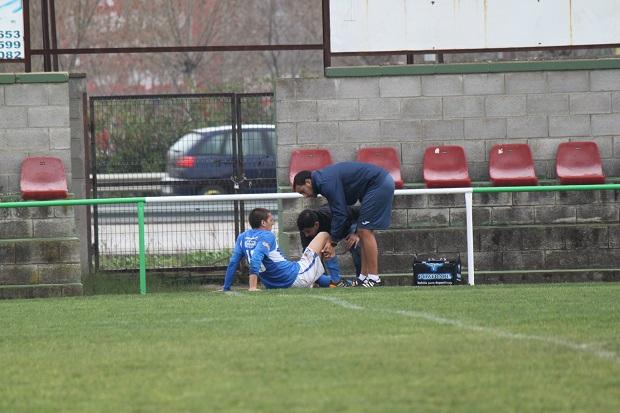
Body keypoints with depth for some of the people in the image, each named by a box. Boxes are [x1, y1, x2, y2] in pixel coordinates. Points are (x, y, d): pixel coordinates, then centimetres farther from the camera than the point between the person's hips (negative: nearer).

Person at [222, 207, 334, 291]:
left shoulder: (242, 237, 2)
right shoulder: (267, 236, -18)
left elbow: (233, 263, 1)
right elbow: (255, 259, -31)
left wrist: (226, 288, 8)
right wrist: (253, 287, -37)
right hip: (298, 278, -7)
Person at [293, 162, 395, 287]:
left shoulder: (327, 183, -17)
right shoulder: (324, 177, 14)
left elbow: (340, 213, -19)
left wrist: (333, 242, -12)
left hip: (378, 184, -10)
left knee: (365, 232, -10)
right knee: (364, 232, 12)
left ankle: (374, 278, -10)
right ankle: (364, 277, 13)